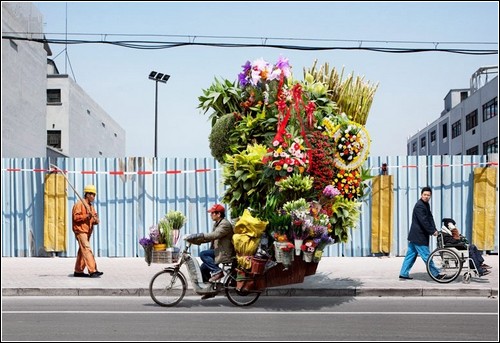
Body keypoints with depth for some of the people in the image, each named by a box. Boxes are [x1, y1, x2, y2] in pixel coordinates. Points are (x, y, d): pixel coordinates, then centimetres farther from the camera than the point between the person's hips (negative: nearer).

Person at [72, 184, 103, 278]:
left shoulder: (91, 206, 20)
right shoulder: (79, 204, -7)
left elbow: (95, 220, 19)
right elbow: (76, 217, -16)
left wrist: (96, 220, -4)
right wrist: (87, 216, -25)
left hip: (87, 232, 9)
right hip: (80, 231, -9)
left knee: (82, 251, 13)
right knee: (87, 250, -16)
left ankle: (78, 271, 21)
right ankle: (92, 271, -22)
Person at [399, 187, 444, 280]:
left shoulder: (426, 205, 14)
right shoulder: (419, 206, -17)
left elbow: (430, 218, 11)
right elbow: (423, 221, -21)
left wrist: (434, 229, -2)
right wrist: (432, 231, -15)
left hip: (414, 236, 10)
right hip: (419, 236, -10)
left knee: (411, 255, 12)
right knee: (426, 256, 0)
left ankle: (403, 274, 16)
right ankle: (436, 274, 9)